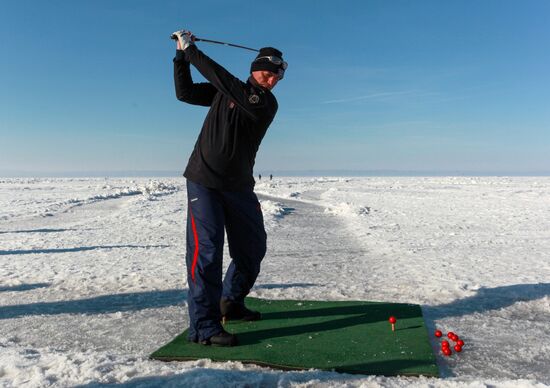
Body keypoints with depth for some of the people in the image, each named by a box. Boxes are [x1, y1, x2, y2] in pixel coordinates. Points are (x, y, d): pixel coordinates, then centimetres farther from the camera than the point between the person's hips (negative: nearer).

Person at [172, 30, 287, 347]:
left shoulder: (267, 103, -5)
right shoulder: (224, 91, 6)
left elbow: (223, 79, -15)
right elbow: (185, 92, 6)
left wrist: (191, 50, -12)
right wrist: (182, 55, -3)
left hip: (239, 186, 2)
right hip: (204, 181, -1)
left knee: (253, 247, 9)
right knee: (206, 248, -12)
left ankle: (231, 303, 32)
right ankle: (204, 326, -9)